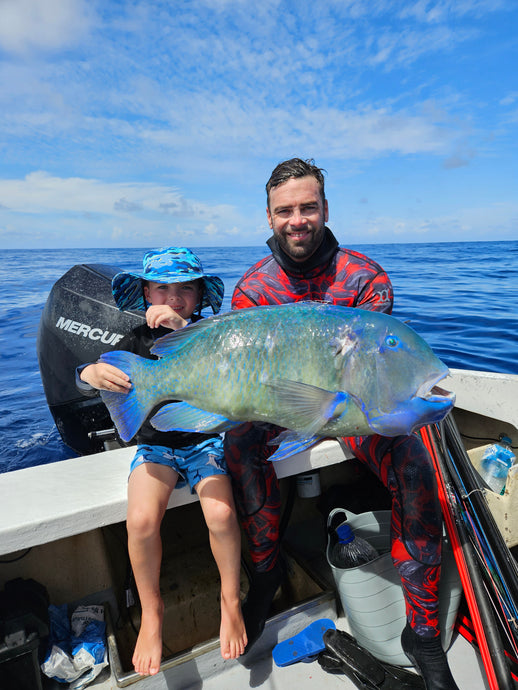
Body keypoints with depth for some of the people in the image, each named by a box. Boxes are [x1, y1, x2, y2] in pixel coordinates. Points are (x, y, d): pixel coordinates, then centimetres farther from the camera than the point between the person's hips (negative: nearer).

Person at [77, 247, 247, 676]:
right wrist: (91, 373, -30)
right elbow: (86, 378, -6)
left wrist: (185, 327, -31)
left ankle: (231, 601, 8)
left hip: (205, 439, -1)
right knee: (141, 519, -22)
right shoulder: (140, 340, 2)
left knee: (221, 514, -24)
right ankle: (151, 612, 9)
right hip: (156, 444, 2)